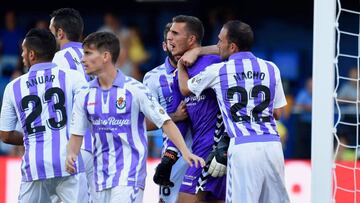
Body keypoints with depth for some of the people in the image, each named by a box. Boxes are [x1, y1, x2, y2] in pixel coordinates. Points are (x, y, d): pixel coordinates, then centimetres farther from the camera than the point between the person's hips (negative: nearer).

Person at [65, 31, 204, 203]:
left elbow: (165, 122, -7)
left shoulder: (134, 89, -9)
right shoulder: (85, 95, 5)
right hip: (102, 174, 6)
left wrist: (185, 152, -17)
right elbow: (77, 134, 9)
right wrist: (71, 155, -12)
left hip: (130, 174, -6)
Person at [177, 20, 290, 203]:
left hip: (243, 147, -3)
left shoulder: (217, 71, 4)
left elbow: (185, 88, 23)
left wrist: (181, 66, 42)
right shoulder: (271, 69, 10)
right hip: (272, 144, 3)